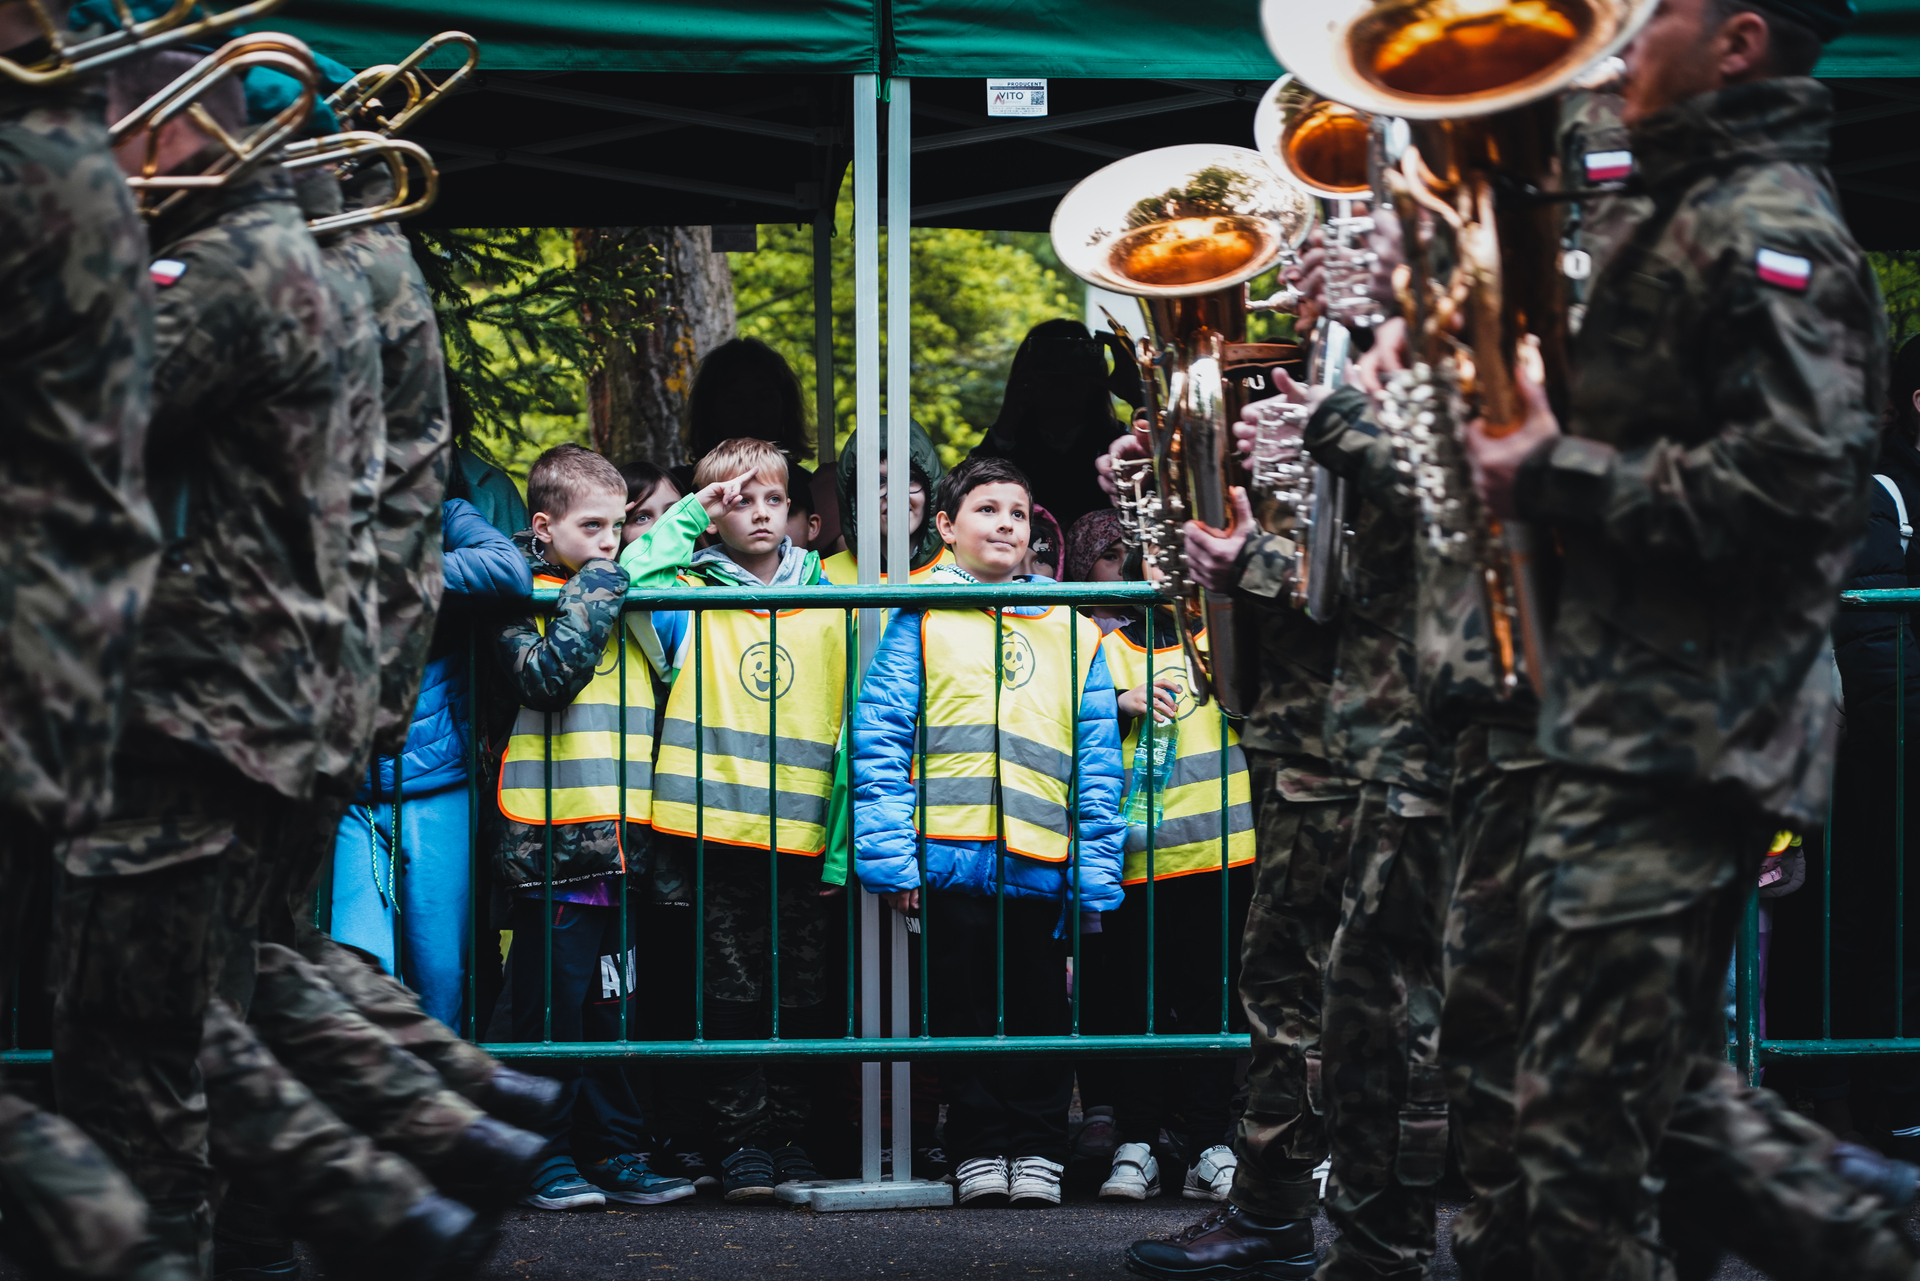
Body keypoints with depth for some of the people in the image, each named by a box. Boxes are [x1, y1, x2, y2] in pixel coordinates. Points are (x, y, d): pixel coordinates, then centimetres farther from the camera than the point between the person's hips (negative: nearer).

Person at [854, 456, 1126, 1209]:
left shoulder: (1072, 632, 15)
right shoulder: (921, 621, 6)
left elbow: (1097, 762, 12)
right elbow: (879, 738, -1)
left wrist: (1096, 874, 4)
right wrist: (891, 855, -9)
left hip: (1040, 863, 2)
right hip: (947, 856, -2)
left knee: (1038, 1010, 4)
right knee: (964, 1010, 2)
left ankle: (1037, 1150, 13)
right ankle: (980, 1152, 9)